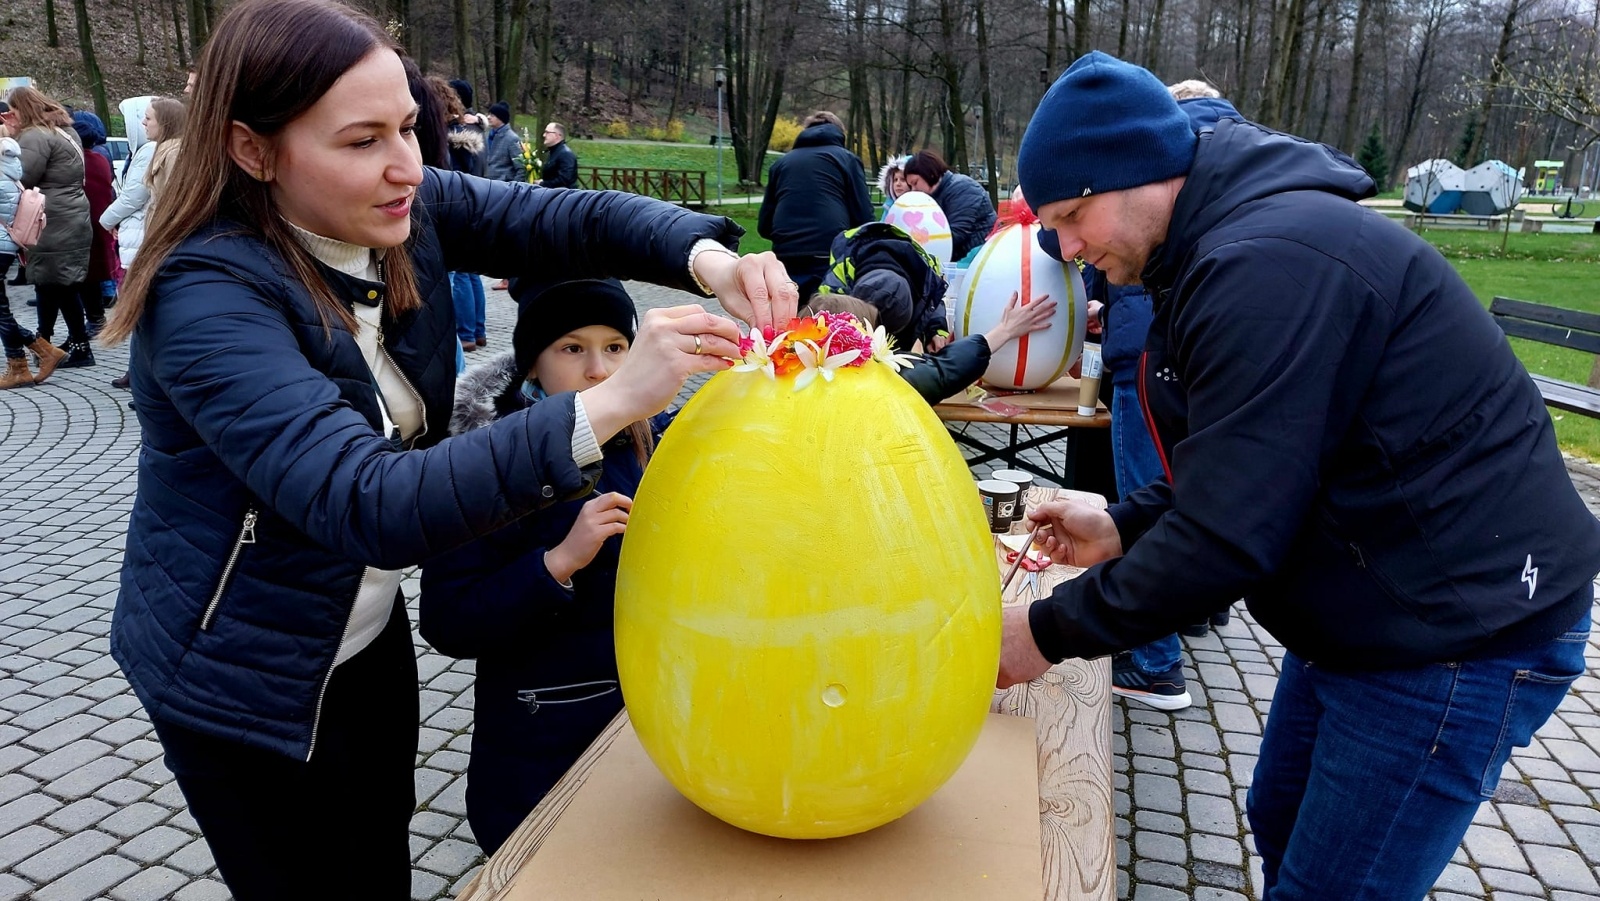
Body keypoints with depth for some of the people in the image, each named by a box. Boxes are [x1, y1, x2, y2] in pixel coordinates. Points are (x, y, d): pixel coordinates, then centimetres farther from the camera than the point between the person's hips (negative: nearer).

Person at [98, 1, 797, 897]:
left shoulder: (404, 207, -10)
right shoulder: (208, 296, -29)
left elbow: (571, 218, -9)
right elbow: (370, 506, -40)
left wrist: (710, 260, -30)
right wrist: (610, 403, -47)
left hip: (371, 639, 6)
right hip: (244, 683, -6)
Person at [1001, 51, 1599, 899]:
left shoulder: (1265, 263, -27)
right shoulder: (1234, 238, 7)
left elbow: (1229, 534, -29)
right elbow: (1238, 469, 14)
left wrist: (1049, 632, -18)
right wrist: (1123, 528, 2)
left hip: (1459, 634, -10)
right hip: (1366, 611, 10)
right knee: (1280, 828, 21)